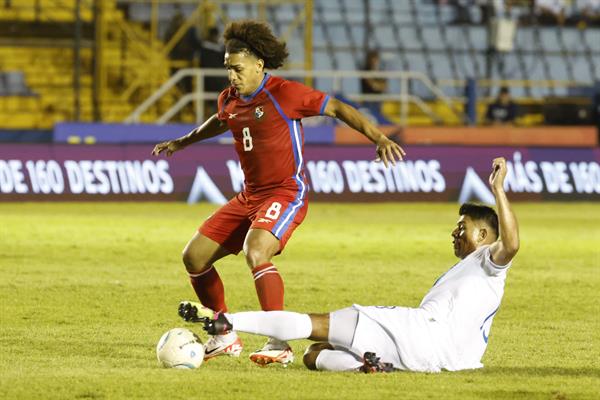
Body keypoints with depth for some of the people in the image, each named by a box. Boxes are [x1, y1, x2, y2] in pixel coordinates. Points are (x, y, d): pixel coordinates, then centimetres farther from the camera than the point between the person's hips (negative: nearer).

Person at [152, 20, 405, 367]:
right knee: (195, 256, 4)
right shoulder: (230, 100, 7)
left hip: (286, 194, -8)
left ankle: (280, 345, -30)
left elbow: (337, 108, -13)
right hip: (249, 196, 8)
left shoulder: (284, 94, -15)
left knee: (255, 253, -33)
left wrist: (380, 139, -22)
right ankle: (225, 337, 18)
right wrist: (183, 142, 47)